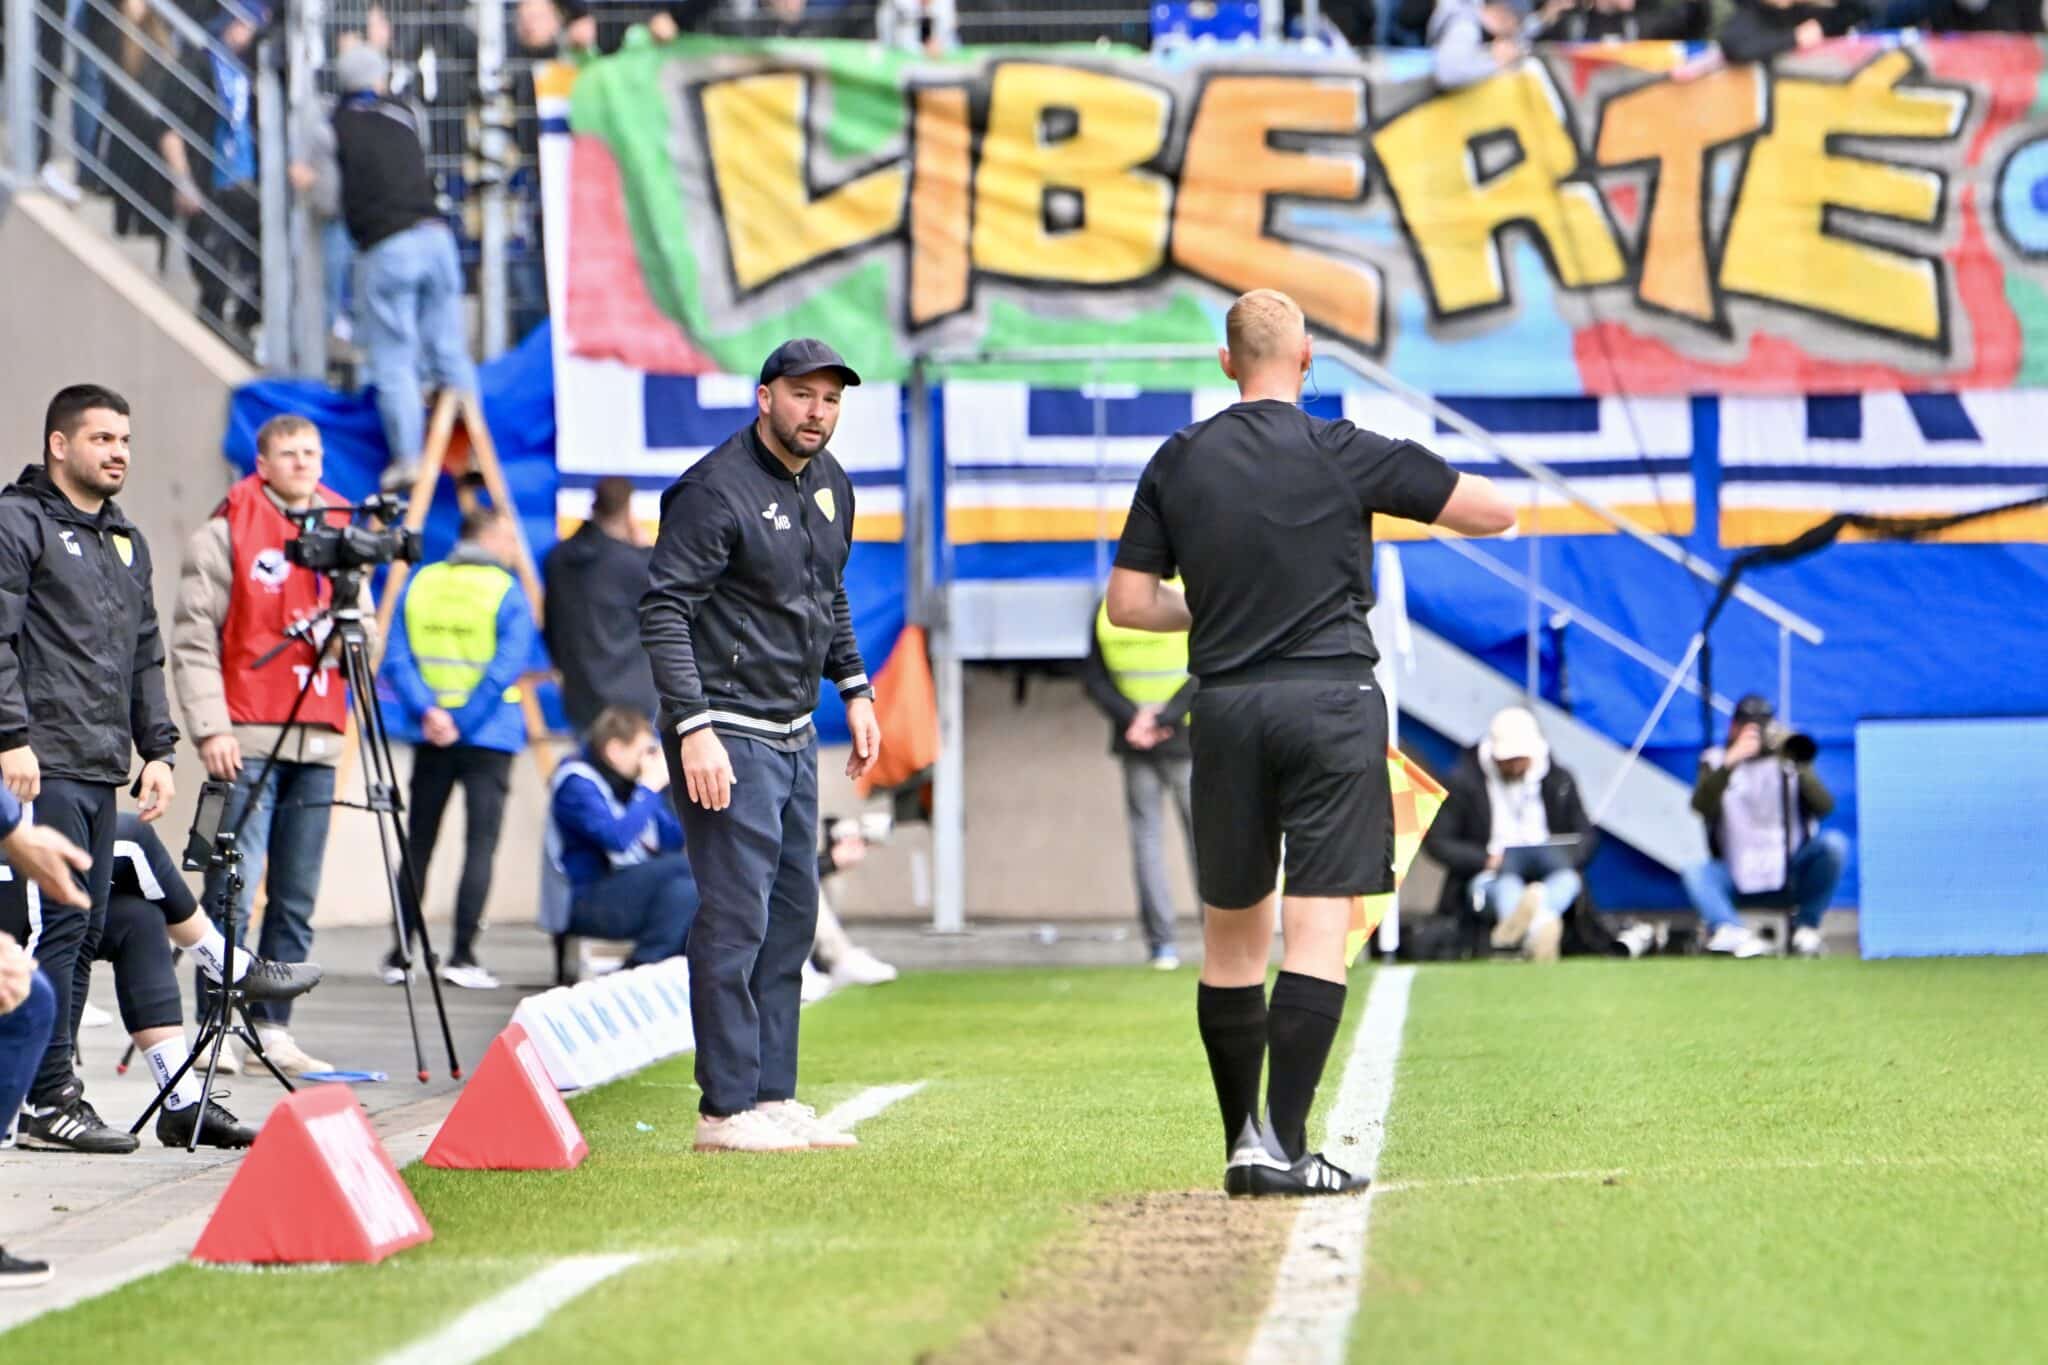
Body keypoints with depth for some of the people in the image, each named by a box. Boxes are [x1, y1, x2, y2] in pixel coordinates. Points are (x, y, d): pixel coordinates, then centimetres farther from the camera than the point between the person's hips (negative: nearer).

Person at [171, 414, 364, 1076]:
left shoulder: (340, 535, 16)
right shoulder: (225, 535, 0)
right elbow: (193, 639, -4)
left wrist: (341, 635, -5)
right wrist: (211, 727, -13)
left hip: (316, 741, 5)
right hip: (247, 740, -5)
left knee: (297, 899, 5)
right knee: (233, 892, -8)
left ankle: (272, 1027, 10)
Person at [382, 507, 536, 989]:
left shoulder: (419, 584, 7)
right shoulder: (507, 592, -5)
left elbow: (396, 659, -2)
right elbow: (507, 665, -15)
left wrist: (427, 710, -9)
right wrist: (464, 721, -11)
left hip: (430, 737, 4)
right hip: (488, 736, -4)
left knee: (418, 843, 10)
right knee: (480, 842, -3)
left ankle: (400, 955, 12)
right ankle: (462, 957, -10)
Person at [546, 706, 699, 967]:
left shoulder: (626, 782, 11)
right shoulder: (577, 784, -11)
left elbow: (674, 843, 13)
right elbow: (617, 838, -25)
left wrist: (664, 786, 2)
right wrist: (649, 787, -14)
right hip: (587, 904, -8)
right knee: (681, 866, -24)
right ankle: (645, 966, -19)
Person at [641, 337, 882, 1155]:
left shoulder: (829, 484, 12)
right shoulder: (716, 490, -15)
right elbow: (662, 611, -19)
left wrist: (854, 689, 18)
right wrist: (693, 728, -26)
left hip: (795, 738, 9)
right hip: (727, 736, -9)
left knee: (791, 919, 11)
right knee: (735, 919, -10)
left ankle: (773, 1097, 17)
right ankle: (727, 1110, -7)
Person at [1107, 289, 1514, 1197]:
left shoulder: (1178, 463, 5)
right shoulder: (1345, 455, -3)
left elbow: (1128, 602, 6)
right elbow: (1494, 513, 2)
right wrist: (1414, 492, 21)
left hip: (1226, 705, 3)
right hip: (1330, 697, -3)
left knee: (1231, 933, 14)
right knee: (1318, 926, -5)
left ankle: (1243, 1139, 17)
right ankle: (1283, 1147, -13)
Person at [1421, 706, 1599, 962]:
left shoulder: (1559, 780, 11)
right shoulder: (1464, 782, 1)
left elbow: (1587, 836, 15)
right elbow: (1435, 841, 1)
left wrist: (1563, 858, -9)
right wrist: (1487, 860, -14)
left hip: (1548, 877, 3)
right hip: (1487, 881, -3)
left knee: (1568, 879, -32)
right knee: (1506, 880, -38)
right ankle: (1539, 930, -76)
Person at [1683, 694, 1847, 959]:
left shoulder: (1790, 760, 5)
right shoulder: (1717, 761, 4)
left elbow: (1824, 808, -10)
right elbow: (1701, 806, -17)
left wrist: (1797, 765, -23)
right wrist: (1731, 761, -26)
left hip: (1790, 875, 1)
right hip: (1739, 875, -1)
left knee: (1833, 844, -25)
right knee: (1694, 872, -29)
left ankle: (1806, 928, -15)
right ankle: (1736, 935, -47)